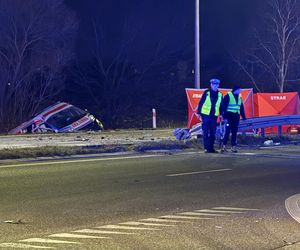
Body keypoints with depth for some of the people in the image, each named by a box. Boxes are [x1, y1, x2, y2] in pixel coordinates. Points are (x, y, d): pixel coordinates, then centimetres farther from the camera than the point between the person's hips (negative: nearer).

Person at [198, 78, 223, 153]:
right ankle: (206, 148, 0)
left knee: (213, 133, 6)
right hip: (206, 115, -4)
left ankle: (211, 148, 13)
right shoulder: (206, 93, -3)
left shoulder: (220, 95, 8)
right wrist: (199, 113, -4)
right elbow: (201, 103, -1)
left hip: (214, 116, 4)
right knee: (206, 133, -3)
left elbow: (221, 106, 15)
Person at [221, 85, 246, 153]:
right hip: (229, 116, -6)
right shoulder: (228, 96, -6)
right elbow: (224, 107, -9)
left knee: (234, 132, 6)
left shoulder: (239, 97, 16)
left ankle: (233, 146, 9)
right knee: (228, 131, -11)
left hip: (236, 117, 6)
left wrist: (244, 117, 15)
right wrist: (225, 117, -16)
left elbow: (241, 108, 20)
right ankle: (223, 146, -8)